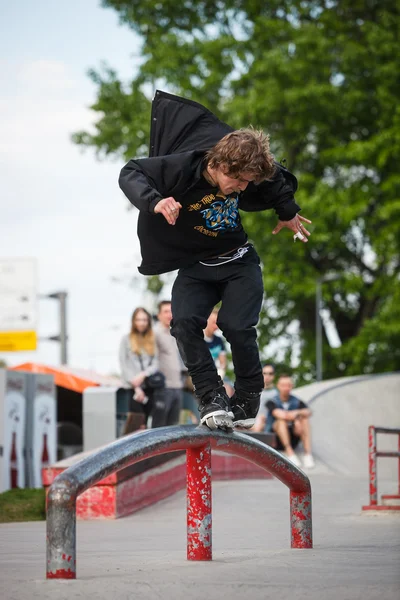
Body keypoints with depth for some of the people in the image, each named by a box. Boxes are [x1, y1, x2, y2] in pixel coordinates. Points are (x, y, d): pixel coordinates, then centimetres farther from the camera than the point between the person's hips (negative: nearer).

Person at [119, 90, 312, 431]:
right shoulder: (183, 168, -26)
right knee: (185, 323, -24)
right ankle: (212, 398, -17)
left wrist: (288, 214, 16)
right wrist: (155, 201, -41)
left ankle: (248, 400, 1)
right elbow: (131, 173, -24)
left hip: (239, 264, 0)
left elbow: (280, 182, 6)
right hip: (194, 267, 0)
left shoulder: (255, 175, -16)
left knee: (237, 327, -20)